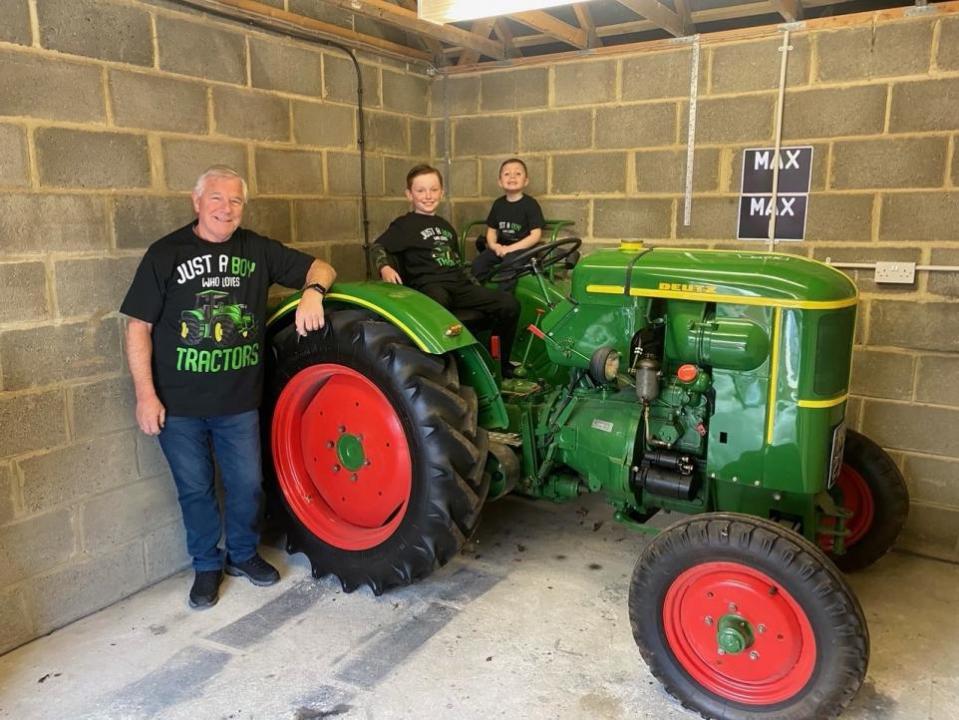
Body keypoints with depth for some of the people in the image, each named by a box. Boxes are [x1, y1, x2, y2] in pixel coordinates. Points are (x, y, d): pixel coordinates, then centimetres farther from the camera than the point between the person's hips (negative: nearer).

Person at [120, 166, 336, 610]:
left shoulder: (257, 250, 3)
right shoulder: (166, 254, -4)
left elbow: (320, 268, 6)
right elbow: (139, 327, -4)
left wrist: (312, 292, -19)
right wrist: (146, 395, -10)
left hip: (240, 401, 2)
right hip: (178, 405, -2)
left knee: (247, 484, 12)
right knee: (195, 490, 12)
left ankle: (244, 554, 36)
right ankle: (207, 566, 32)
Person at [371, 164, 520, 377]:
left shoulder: (445, 226, 28)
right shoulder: (405, 225, 8)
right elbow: (378, 247, -2)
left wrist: (479, 289, 27)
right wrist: (385, 267, -24)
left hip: (458, 284, 7)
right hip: (427, 285, -6)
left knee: (508, 304, -11)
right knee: (438, 305, -45)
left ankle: (499, 364, 4)